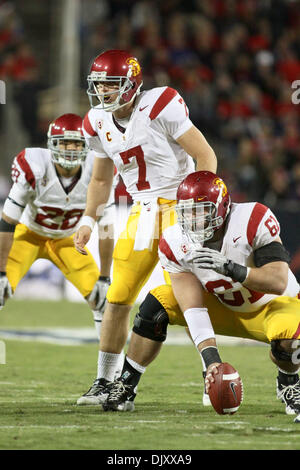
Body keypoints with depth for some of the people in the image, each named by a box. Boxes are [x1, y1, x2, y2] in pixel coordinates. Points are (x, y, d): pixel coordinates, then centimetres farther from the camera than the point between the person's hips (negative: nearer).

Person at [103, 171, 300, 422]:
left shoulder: (252, 221, -28)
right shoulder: (177, 244, -18)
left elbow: (279, 282, -32)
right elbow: (193, 308, -22)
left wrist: (229, 268, -45)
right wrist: (211, 358, -34)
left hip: (273, 305, -3)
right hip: (226, 311, 4)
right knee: (157, 302, -17)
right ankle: (125, 387, -9)